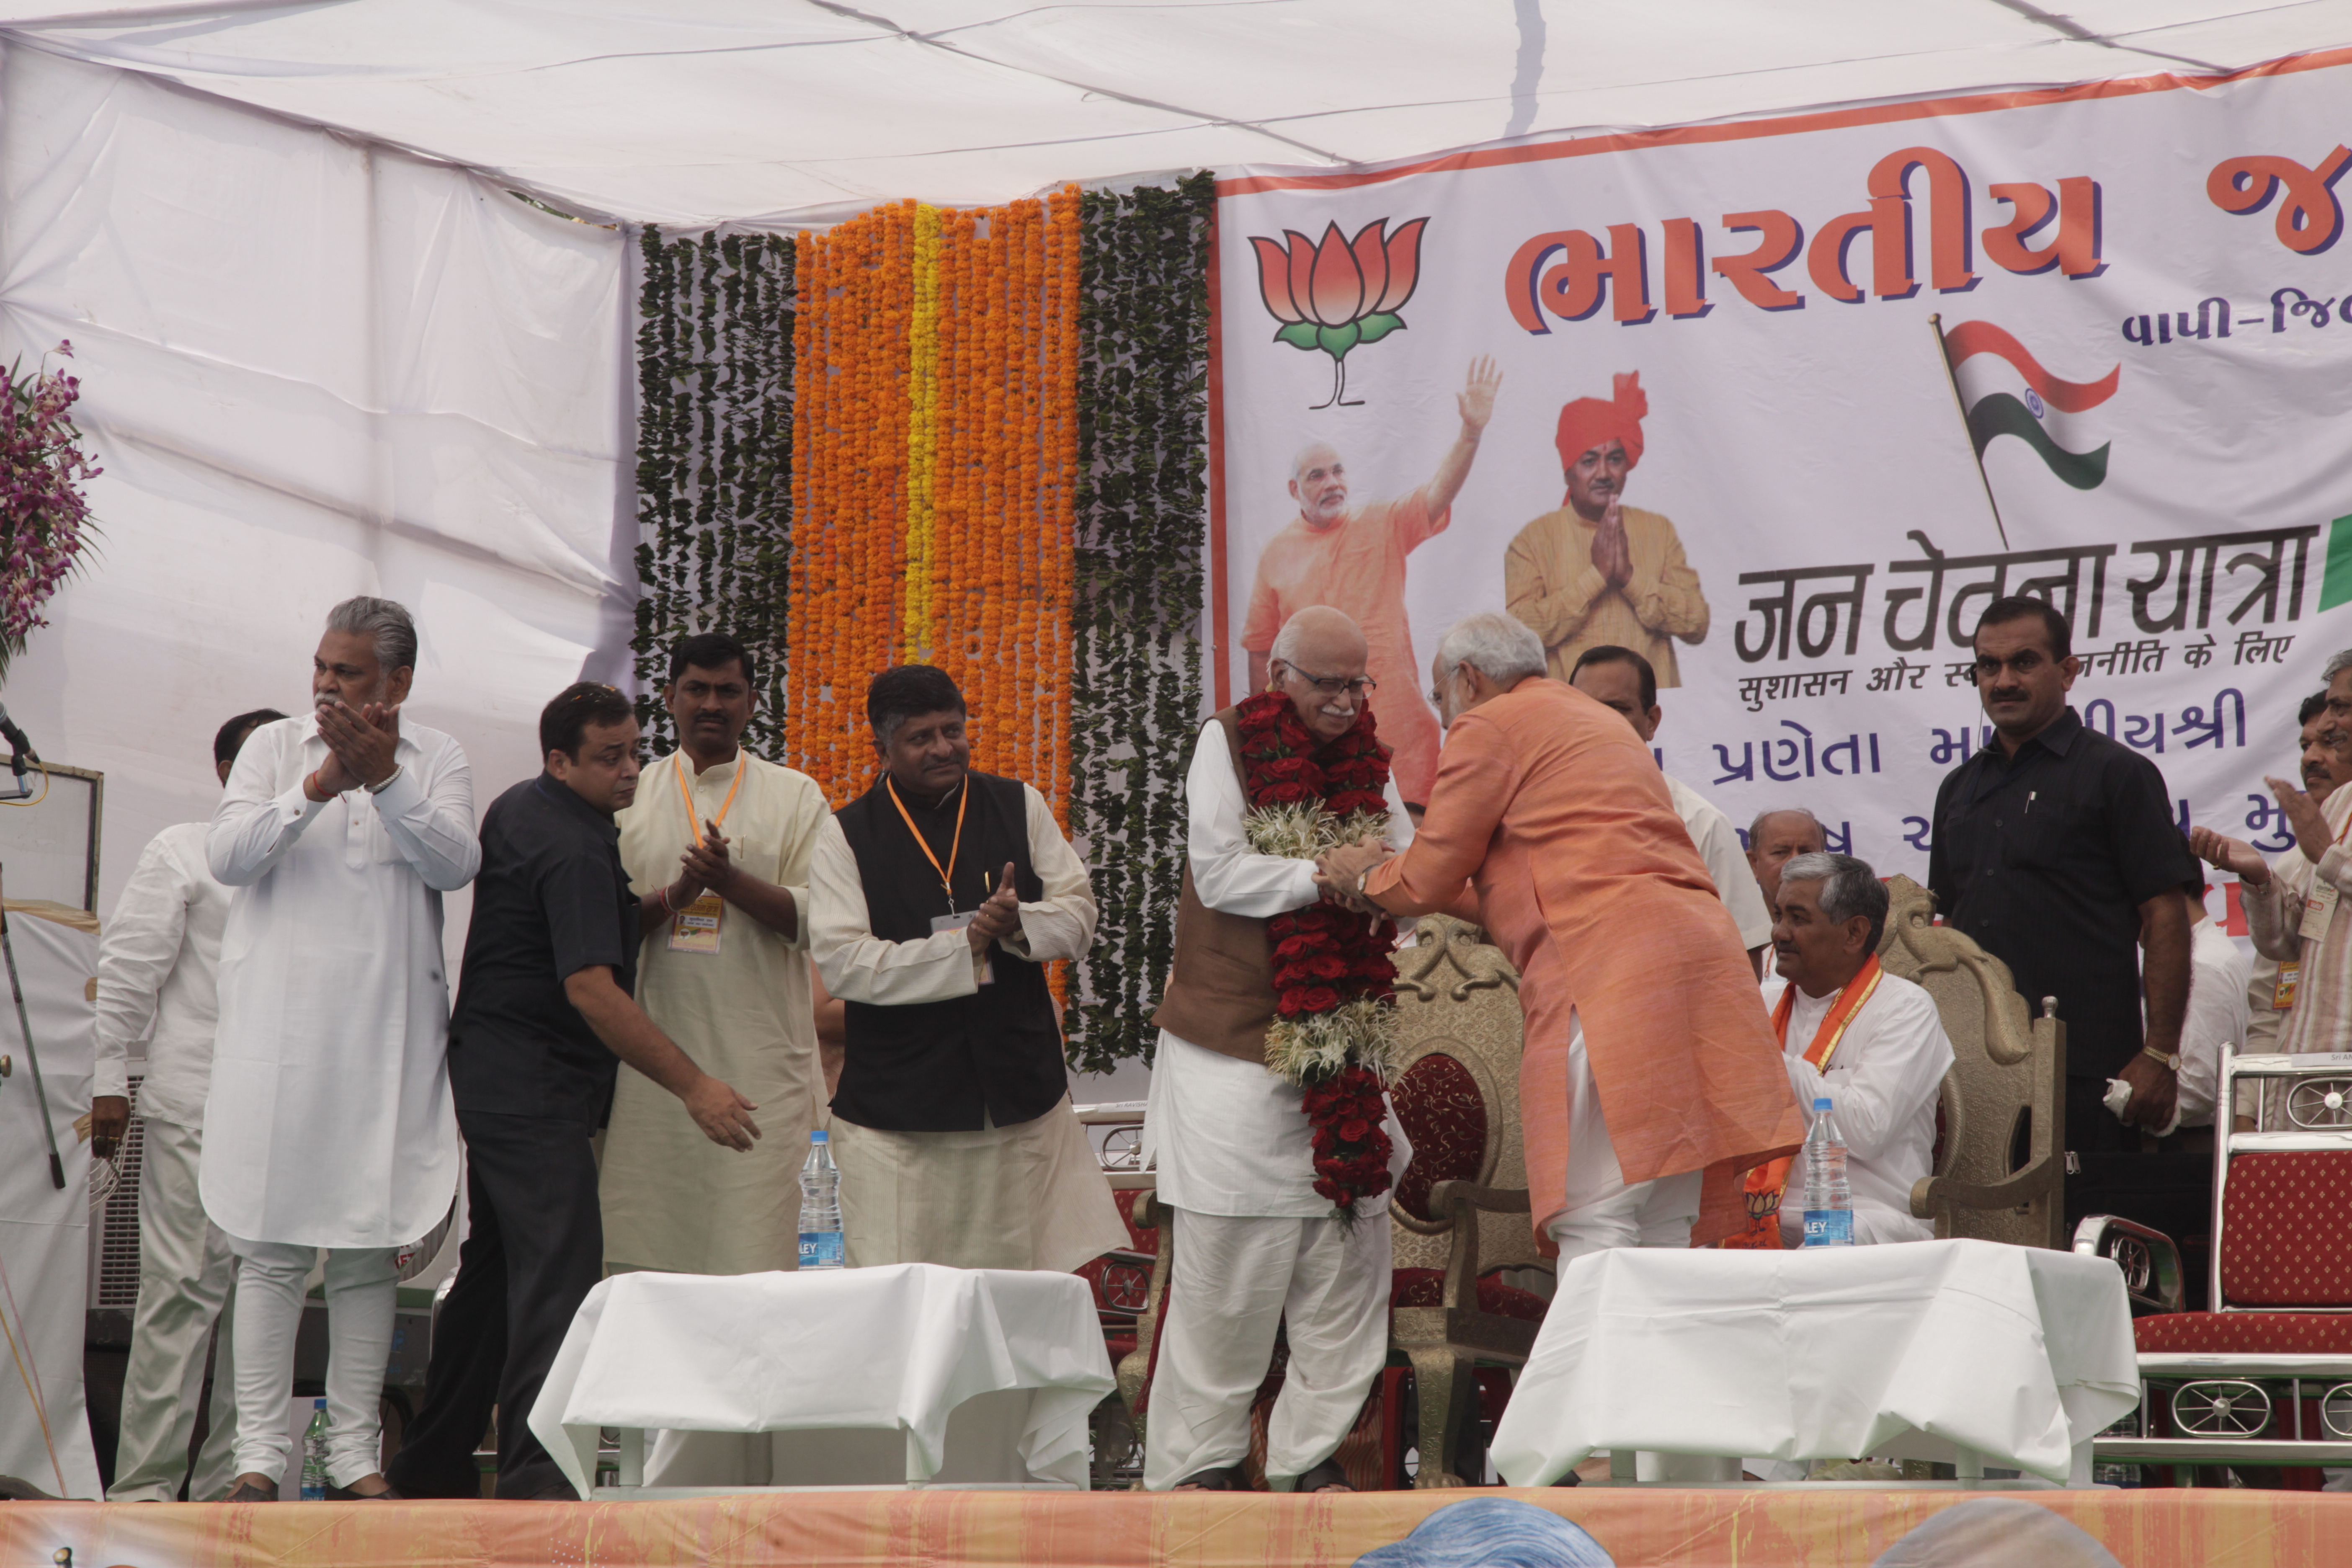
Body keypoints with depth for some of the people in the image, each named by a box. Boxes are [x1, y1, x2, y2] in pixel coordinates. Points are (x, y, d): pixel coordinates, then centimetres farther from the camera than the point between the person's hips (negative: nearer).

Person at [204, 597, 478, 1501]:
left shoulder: (436, 760, 10)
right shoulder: (275, 747, 10)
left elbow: (456, 863, -7)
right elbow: (227, 853, -4)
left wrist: (383, 778, -19)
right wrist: (316, 789, -17)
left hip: (387, 1035, 1)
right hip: (279, 1031, -1)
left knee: (370, 1250, 2)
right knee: (271, 1249, -3)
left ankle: (354, 1452, 8)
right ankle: (259, 1452, -2)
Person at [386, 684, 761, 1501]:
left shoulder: (512, 811, 13)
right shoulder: (575, 850, -18)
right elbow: (591, 988, -27)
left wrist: (655, 904, 16)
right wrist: (693, 1086, -28)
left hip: (483, 1061, 11)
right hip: (535, 1085, -11)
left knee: (495, 1265, 16)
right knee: (559, 1275, -16)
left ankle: (433, 1462, 23)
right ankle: (535, 1473, -25)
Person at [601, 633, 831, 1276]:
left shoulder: (796, 797, 9)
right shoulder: (629, 796, 14)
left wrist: (731, 882, -14)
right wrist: (671, 899, -11)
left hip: (759, 1058, -1)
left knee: (754, 1243, -7)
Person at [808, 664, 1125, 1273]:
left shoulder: (1020, 807, 10)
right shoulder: (846, 836, 0)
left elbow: (1079, 915, 8)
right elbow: (842, 964, -9)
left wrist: (1019, 923, -15)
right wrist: (966, 946, -16)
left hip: (1020, 1092, 3)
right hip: (899, 1103, -2)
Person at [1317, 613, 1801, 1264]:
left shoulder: (1490, 727, 4)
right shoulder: (1598, 724, 32)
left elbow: (1430, 878, 7)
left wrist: (1366, 877, 27)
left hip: (1611, 970, -9)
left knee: (1594, 1224, -12)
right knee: (1666, 1233, 7)